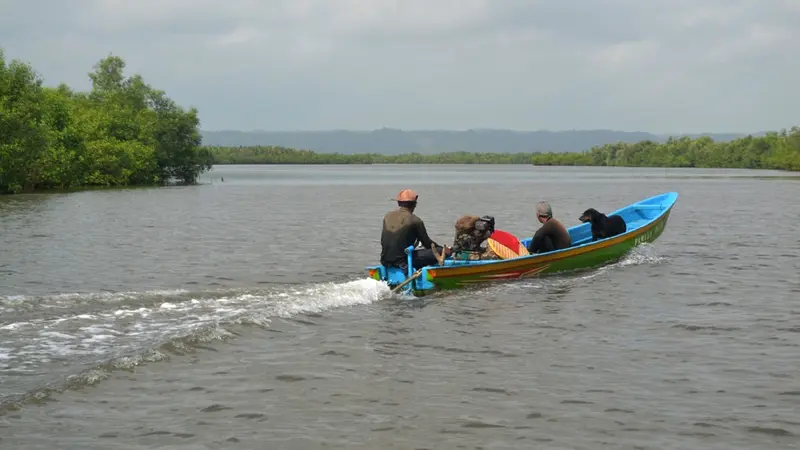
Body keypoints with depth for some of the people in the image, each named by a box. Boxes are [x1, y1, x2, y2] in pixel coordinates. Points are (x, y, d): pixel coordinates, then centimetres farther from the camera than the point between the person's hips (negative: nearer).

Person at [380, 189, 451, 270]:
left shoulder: (387, 216, 9)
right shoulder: (415, 221, -7)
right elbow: (427, 243, 2)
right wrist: (443, 249, 21)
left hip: (385, 261, 7)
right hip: (403, 261, -7)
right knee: (440, 252, -3)